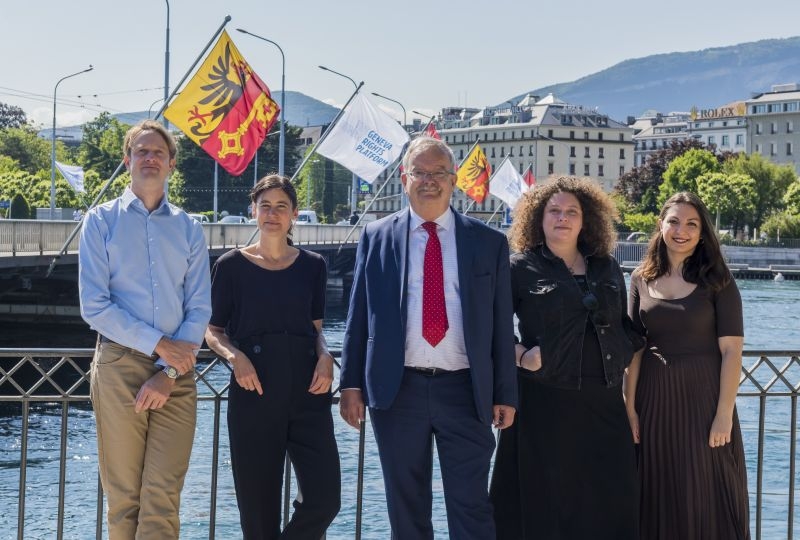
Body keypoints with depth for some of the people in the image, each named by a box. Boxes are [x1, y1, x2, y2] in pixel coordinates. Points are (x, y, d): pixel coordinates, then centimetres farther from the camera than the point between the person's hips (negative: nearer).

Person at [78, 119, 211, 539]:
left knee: (163, 498, -5)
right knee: (123, 496, 3)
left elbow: (199, 310, 6)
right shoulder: (102, 220, 4)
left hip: (176, 372, 2)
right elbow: (94, 306, -5)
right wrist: (159, 344, -11)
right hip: (119, 366, -2)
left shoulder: (189, 229, 11)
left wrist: (169, 374, -7)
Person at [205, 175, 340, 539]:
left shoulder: (312, 266, 10)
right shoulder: (232, 266, 4)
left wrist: (325, 356, -4)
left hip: (307, 390, 2)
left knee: (323, 499, -8)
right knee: (258, 504, 3)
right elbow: (213, 331, 8)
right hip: (254, 390, -2)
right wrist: (235, 357, -12)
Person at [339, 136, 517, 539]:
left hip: (465, 390, 0)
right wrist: (351, 384, -1)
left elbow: (502, 324, 5)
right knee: (407, 507, 11)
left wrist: (505, 394, 2)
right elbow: (358, 316, 5)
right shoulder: (376, 237, 6)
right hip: (397, 389, 1)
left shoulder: (489, 242, 5)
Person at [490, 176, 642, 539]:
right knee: (544, 501, 0)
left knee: (607, 500, 6)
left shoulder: (607, 268, 15)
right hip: (544, 400, -4)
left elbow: (627, 326, 22)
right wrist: (518, 355, -14)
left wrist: (621, 359, 6)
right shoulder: (521, 267, 1)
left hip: (604, 402, 4)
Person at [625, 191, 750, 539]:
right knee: (659, 496, 9)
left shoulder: (717, 281, -4)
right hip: (654, 399, 3)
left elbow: (731, 350, -8)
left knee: (705, 497, 1)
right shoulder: (642, 279, 5)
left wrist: (724, 415, -14)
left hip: (702, 397, -3)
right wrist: (629, 406, -1)